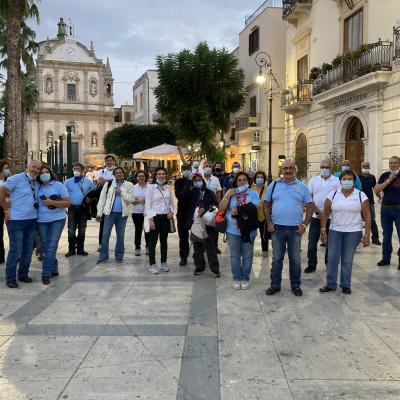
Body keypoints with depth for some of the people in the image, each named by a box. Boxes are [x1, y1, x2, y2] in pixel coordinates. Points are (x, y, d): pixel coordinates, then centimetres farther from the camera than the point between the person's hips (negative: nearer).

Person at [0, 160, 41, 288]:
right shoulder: (16, 178, -10)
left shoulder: (36, 184, 10)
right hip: (16, 220, -7)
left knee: (28, 249, 12)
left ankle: (23, 274, 26)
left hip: (32, 220, 7)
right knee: (16, 250, -4)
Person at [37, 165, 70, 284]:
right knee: (45, 247, 9)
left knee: (51, 247, -9)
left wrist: (51, 202, -16)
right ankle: (53, 270, 24)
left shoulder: (58, 185, -2)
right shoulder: (38, 187, 9)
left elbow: (67, 203, -6)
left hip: (57, 219, -4)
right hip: (41, 221, 4)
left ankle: (46, 274, -5)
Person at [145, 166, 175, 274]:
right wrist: (150, 220, -12)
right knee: (153, 241, -3)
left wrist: (171, 211, -3)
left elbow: (171, 202, 17)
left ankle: (164, 263, 21)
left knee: (164, 240, 11)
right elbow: (147, 205, -7)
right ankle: (152, 265, 3)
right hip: (155, 216, -4)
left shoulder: (168, 188, 8)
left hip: (166, 217, 4)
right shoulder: (151, 188, -5)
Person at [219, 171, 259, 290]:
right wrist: (227, 196, -11)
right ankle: (236, 278, 21)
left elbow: (254, 209, -11)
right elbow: (221, 208, 0)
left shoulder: (253, 193, 1)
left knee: (247, 255, 8)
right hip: (233, 230, 1)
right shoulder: (230, 193, 6)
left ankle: (245, 278, 21)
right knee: (235, 255, 9)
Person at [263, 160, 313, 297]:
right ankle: (275, 285, 19)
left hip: (295, 229, 0)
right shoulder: (274, 185, 4)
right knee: (276, 258, 9)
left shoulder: (302, 187, 3)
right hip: (277, 228, 0)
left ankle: (295, 285, 23)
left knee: (295, 259, 9)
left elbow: (310, 207, 4)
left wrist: (304, 225, -5)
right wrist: (269, 223, -1)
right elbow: (266, 205, 8)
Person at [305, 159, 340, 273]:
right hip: (315, 216, 1)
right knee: (312, 241, 3)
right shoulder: (313, 180, 5)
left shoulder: (336, 181, 0)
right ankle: (311, 264, 13)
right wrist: (317, 211, -9)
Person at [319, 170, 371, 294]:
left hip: (353, 232, -1)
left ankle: (346, 285, 20)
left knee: (347, 260, 6)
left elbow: (367, 216, -2)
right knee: (332, 258, 2)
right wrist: (323, 231, -1)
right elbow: (325, 214, 4)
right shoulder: (333, 194, 1)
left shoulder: (361, 195, -3)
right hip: (335, 231, 2)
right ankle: (331, 284, 15)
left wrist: (367, 235, -6)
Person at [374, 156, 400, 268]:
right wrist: (389, 180, -11)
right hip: (385, 208, 3)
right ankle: (386, 258, 21)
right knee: (386, 236, 11)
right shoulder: (384, 176, 5)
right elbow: (376, 190, -6)